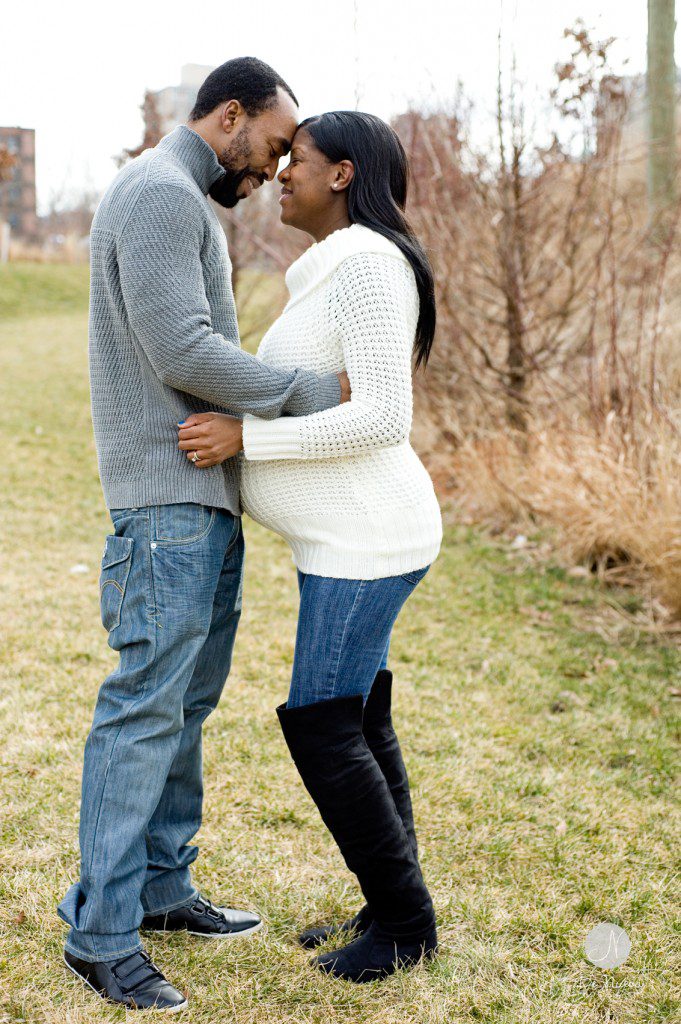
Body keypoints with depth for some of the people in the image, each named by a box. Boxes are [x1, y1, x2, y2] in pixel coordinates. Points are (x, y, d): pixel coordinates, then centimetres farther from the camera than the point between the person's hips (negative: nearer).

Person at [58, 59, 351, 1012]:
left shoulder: (188, 206, 21)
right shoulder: (157, 193, -12)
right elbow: (180, 352, -21)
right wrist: (316, 393, -14)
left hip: (208, 496, 10)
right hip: (166, 494, -10)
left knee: (187, 700, 13)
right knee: (147, 705, -8)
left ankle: (162, 886, 23)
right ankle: (100, 934, -2)